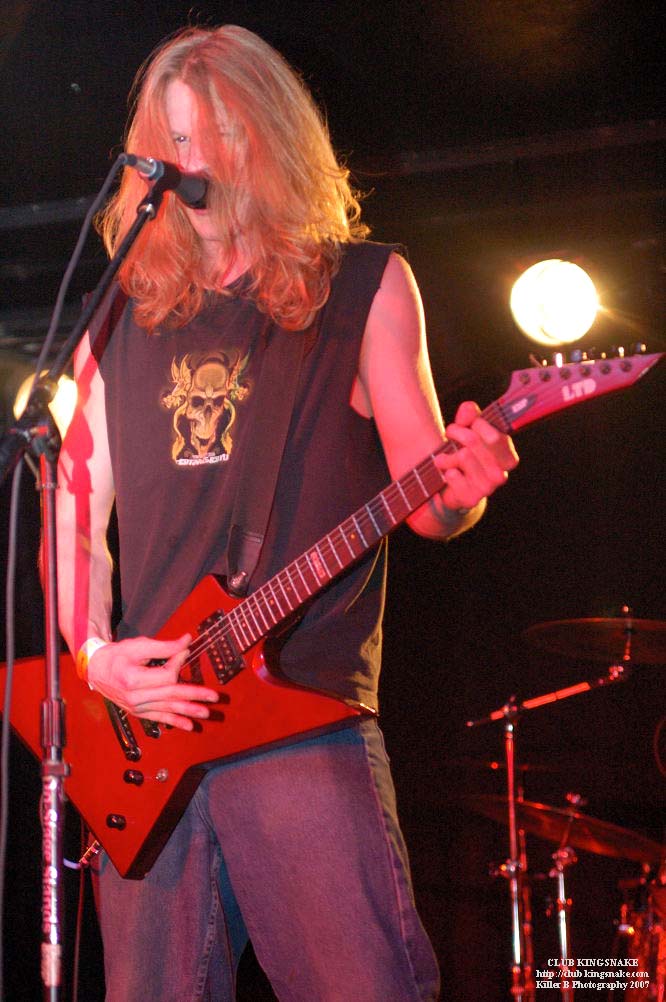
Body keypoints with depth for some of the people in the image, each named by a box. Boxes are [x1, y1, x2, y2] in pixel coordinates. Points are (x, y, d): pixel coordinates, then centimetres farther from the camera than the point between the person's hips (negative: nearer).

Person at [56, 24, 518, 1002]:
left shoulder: (363, 286, 7)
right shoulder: (121, 318, 16)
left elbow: (428, 504, 2)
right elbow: (73, 514, 15)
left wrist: (459, 490, -22)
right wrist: (93, 654, -2)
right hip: (146, 730, 3)